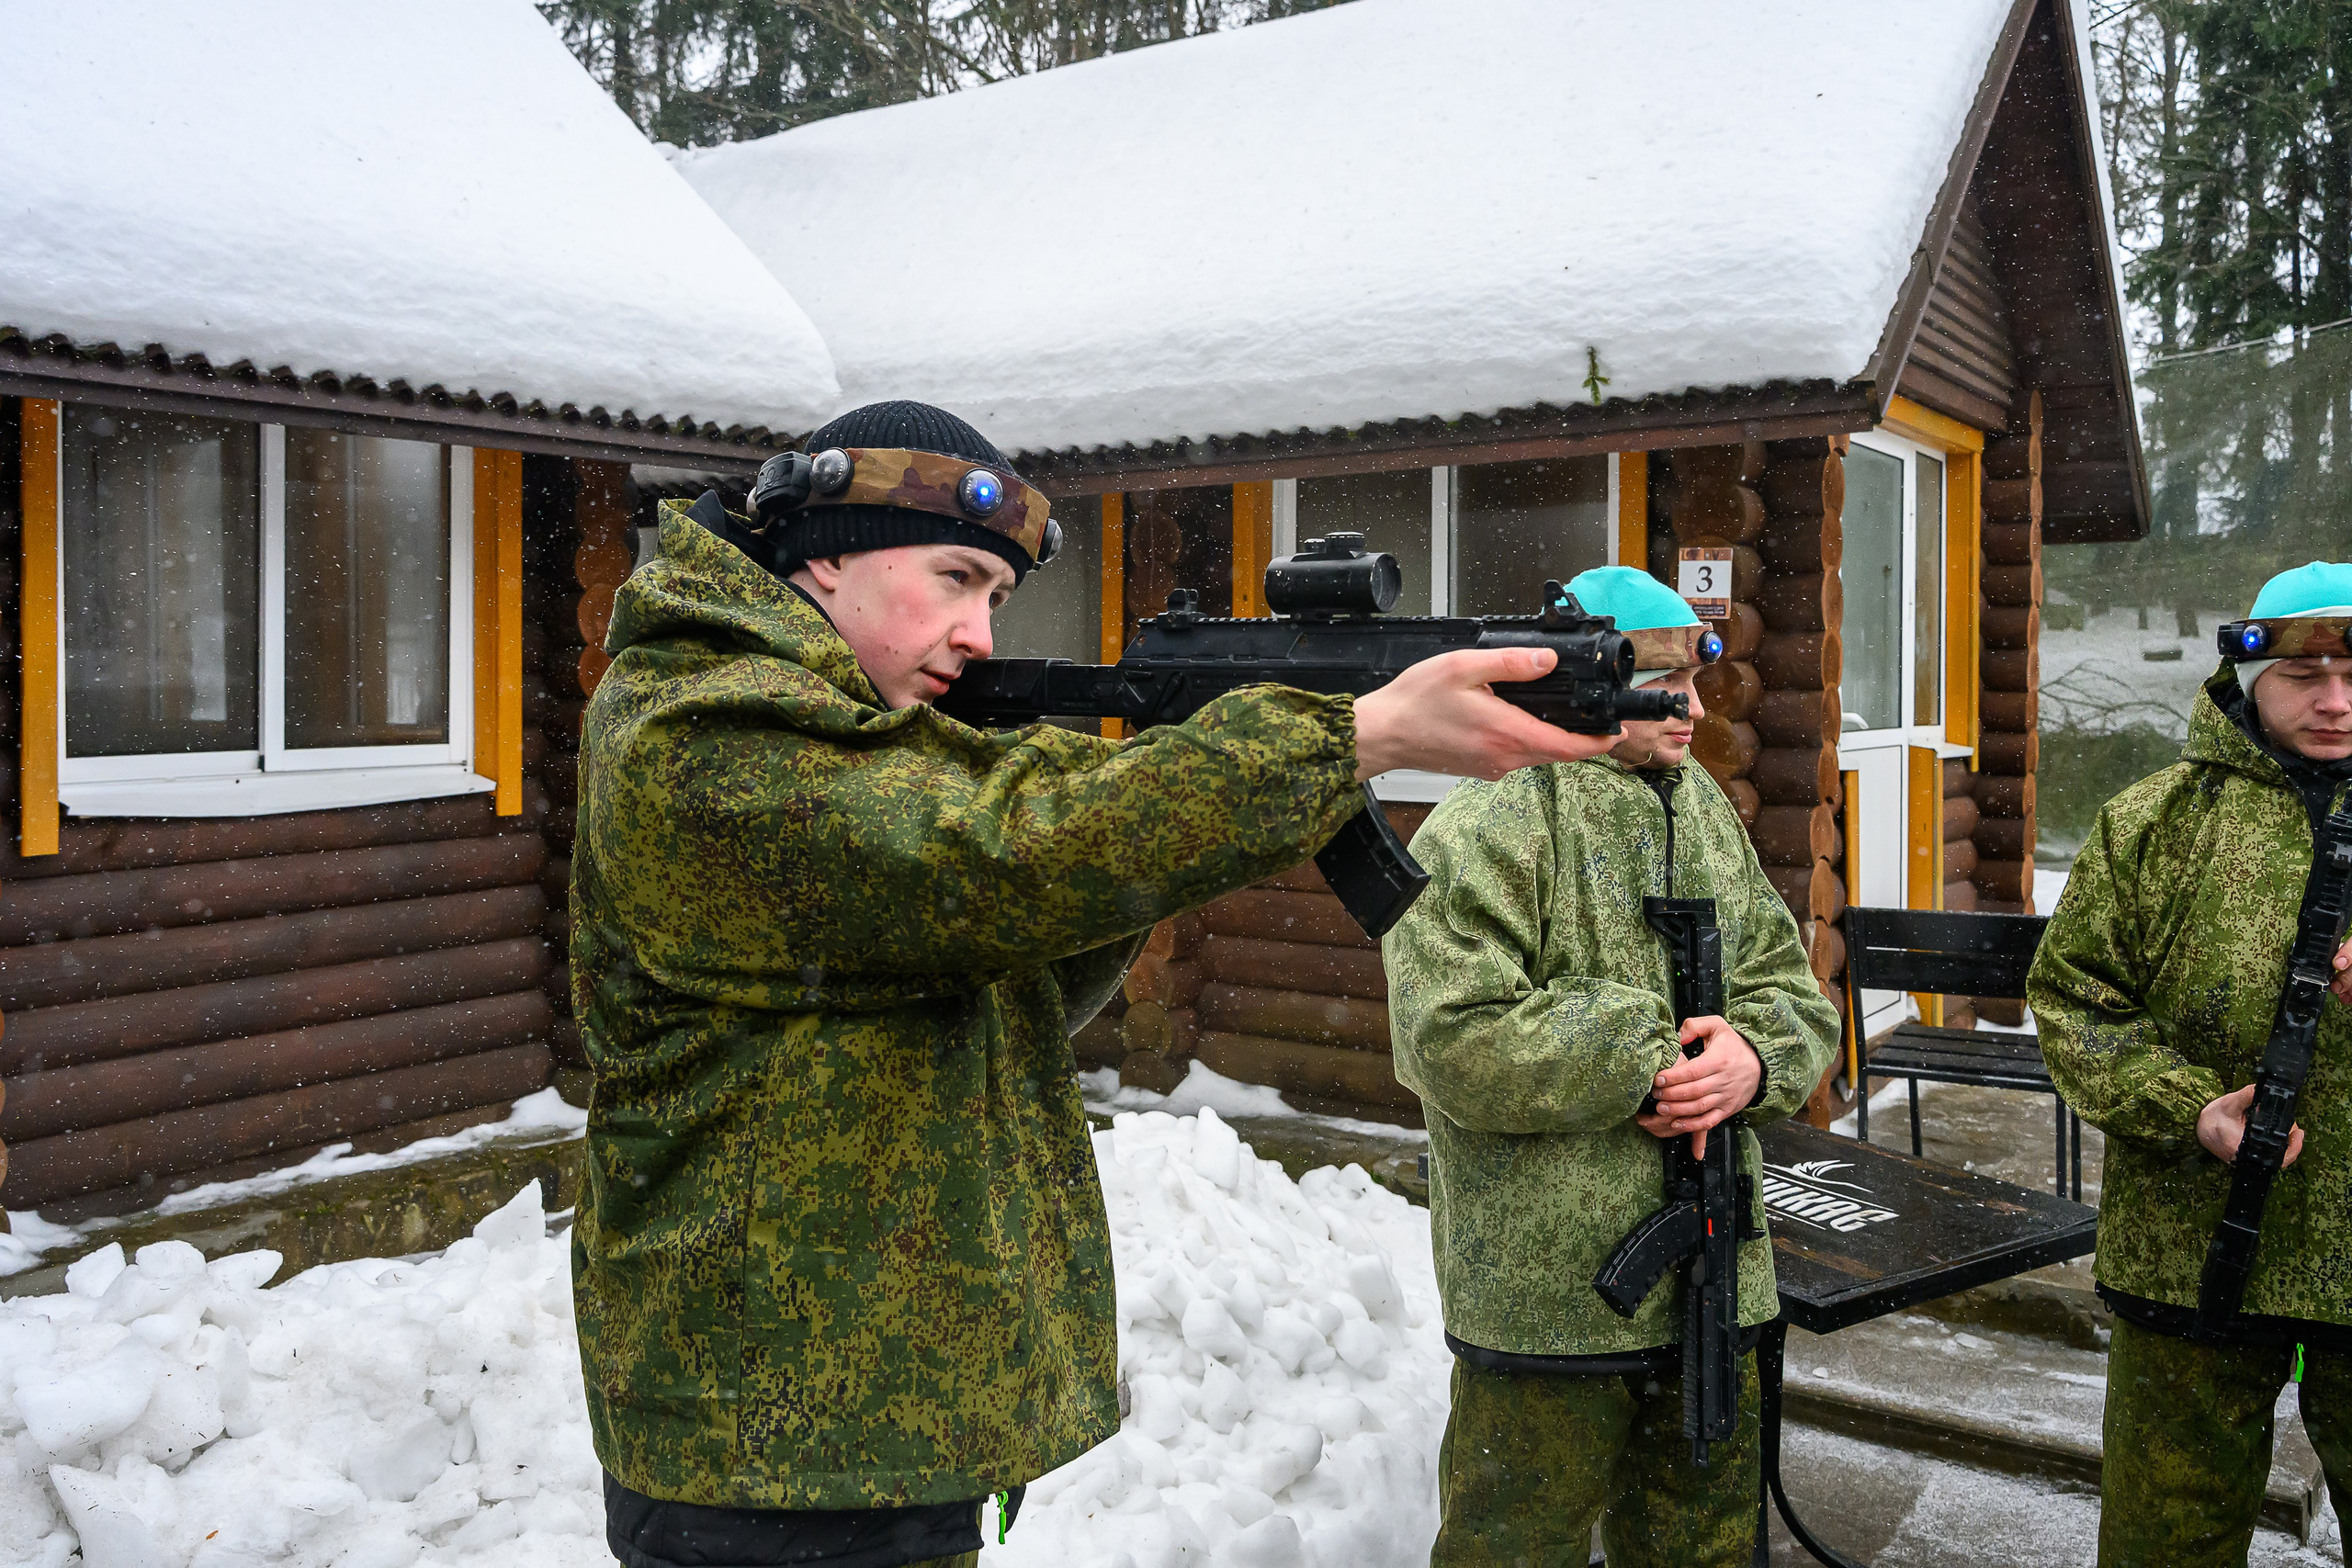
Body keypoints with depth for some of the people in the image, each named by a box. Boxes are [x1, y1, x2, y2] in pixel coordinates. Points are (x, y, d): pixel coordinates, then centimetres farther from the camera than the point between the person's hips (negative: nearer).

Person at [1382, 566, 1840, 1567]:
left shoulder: (1708, 815, 11)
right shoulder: (1488, 828, -14)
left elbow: (1793, 990, 13)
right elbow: (1452, 1040, -23)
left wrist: (1756, 1057, -10)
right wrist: (1640, 1065, -19)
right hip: (1546, 1288, -7)